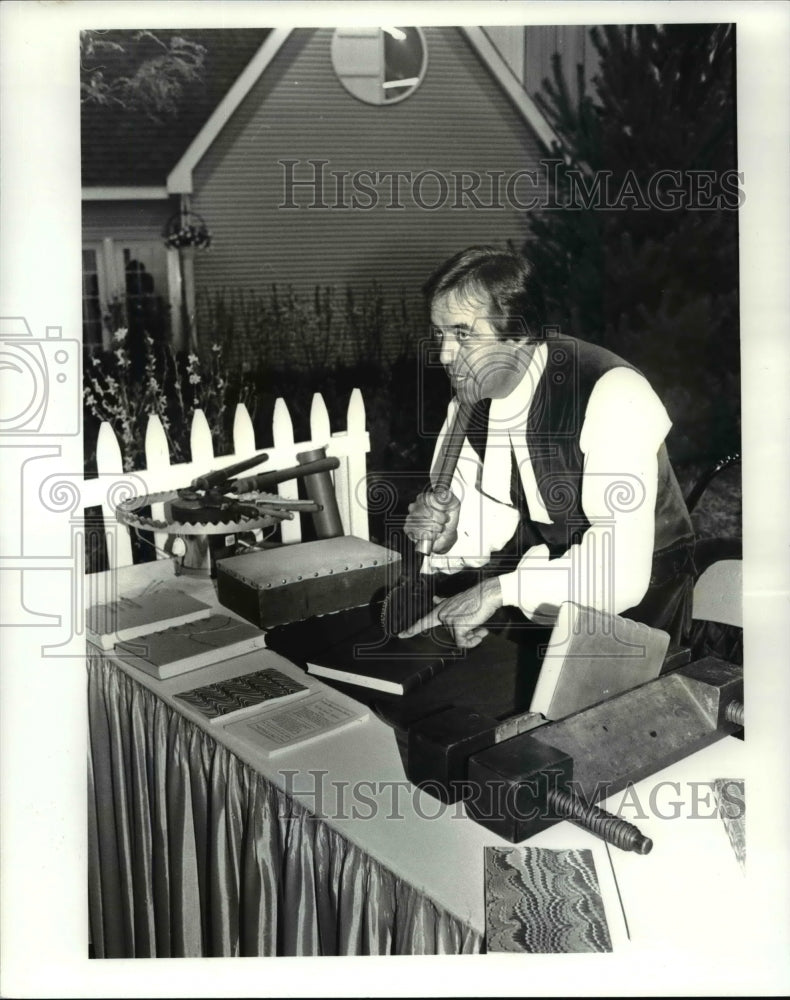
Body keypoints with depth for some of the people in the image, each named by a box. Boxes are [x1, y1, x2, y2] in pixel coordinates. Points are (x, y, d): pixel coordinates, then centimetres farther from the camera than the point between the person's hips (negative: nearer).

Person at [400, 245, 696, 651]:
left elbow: (622, 572, -36)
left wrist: (501, 589, -38)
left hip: (631, 600, -6)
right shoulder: (471, 394, -6)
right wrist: (447, 536, -21)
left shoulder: (612, 397, -29)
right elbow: (494, 518, 0)